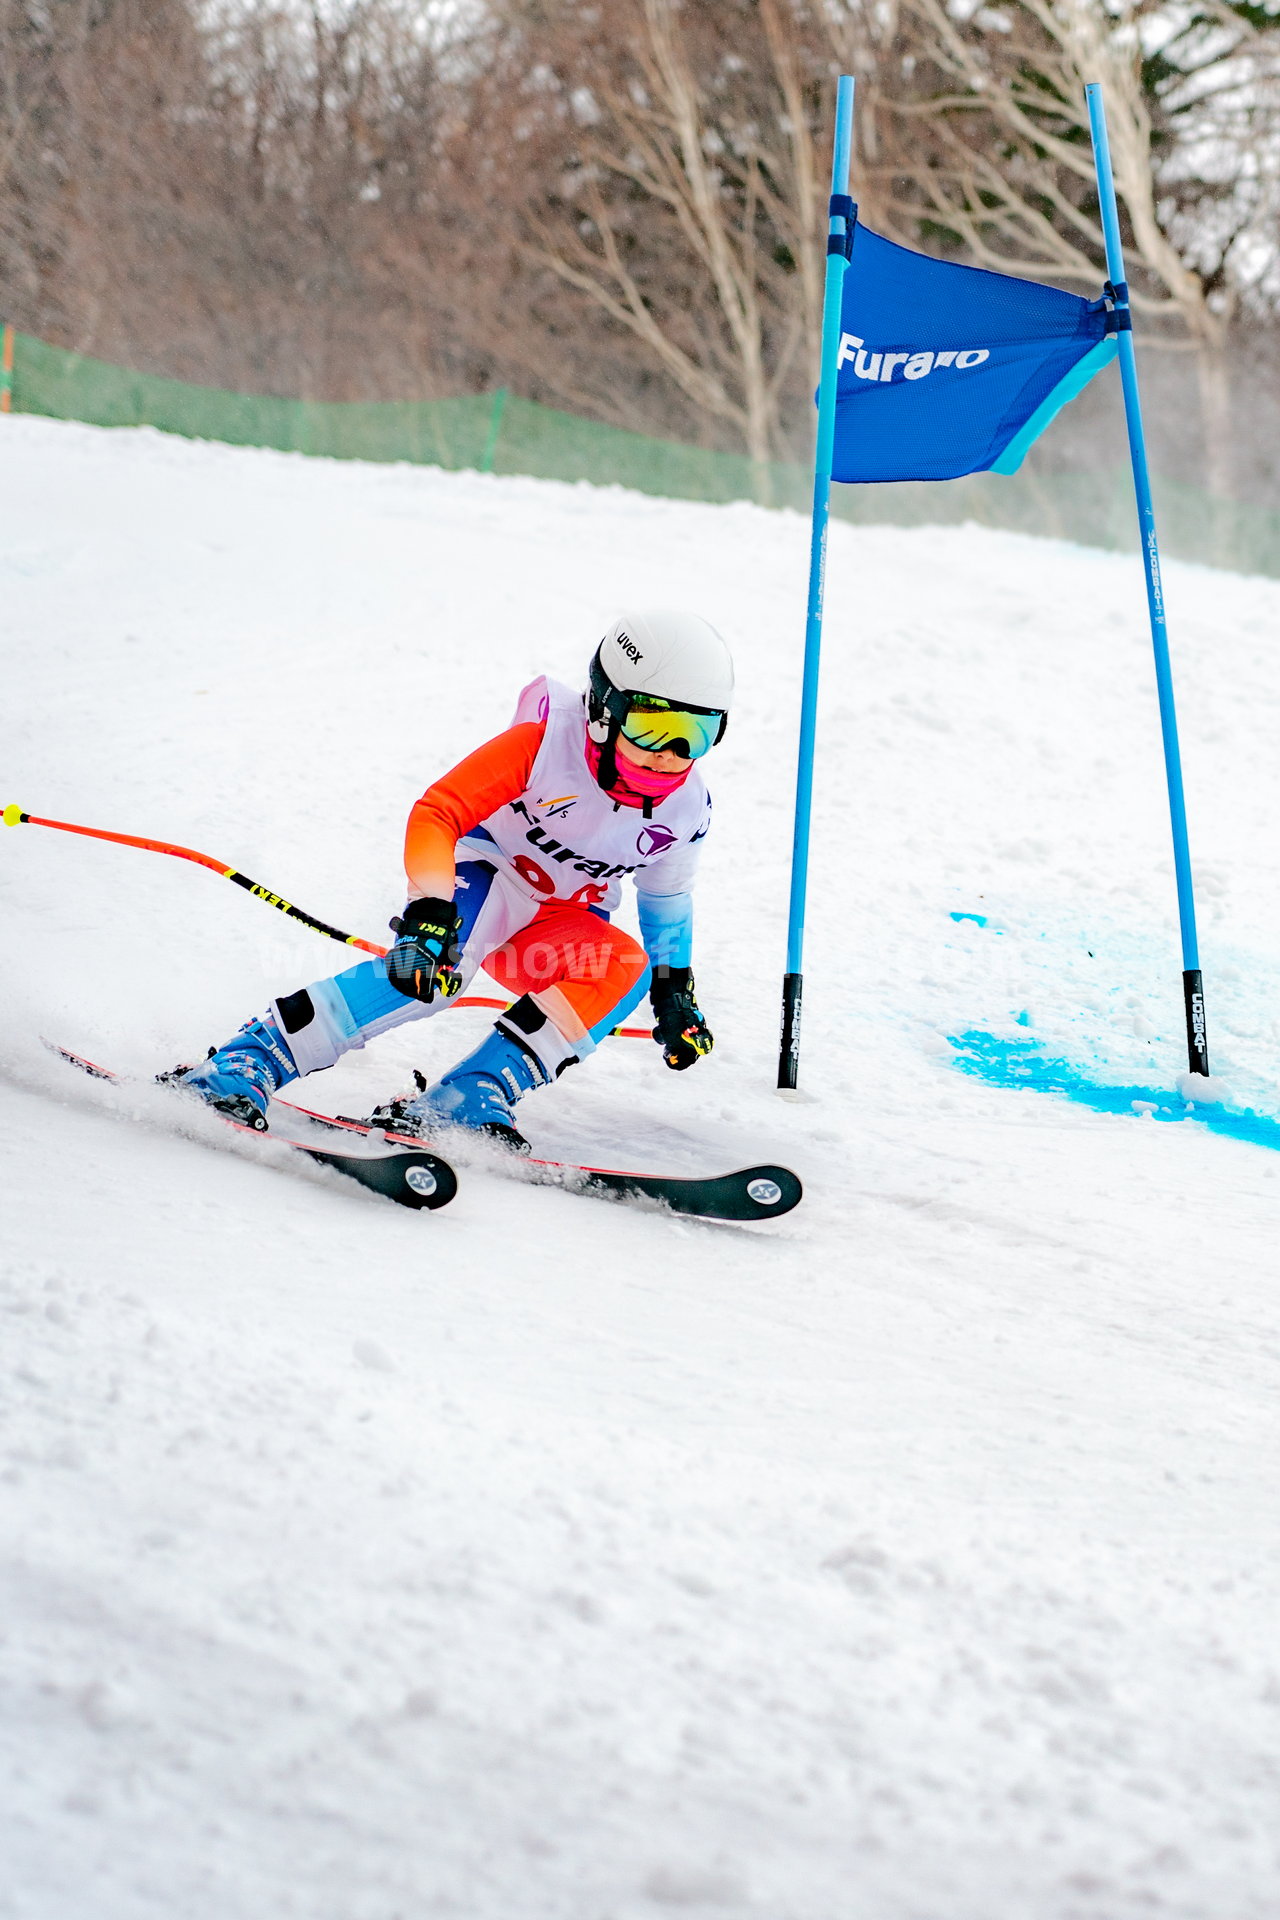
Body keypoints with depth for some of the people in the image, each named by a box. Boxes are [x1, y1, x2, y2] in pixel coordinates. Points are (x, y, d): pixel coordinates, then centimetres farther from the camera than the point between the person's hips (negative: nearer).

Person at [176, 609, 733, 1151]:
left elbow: (667, 896, 15)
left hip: (561, 923, 6)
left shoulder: (683, 809, -8)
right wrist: (429, 915, -41)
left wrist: (674, 990, 13)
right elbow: (437, 812, -29)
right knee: (436, 961, -39)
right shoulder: (548, 740, -25)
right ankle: (247, 1061, -37)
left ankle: (462, 1102, -33)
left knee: (626, 968, -28)